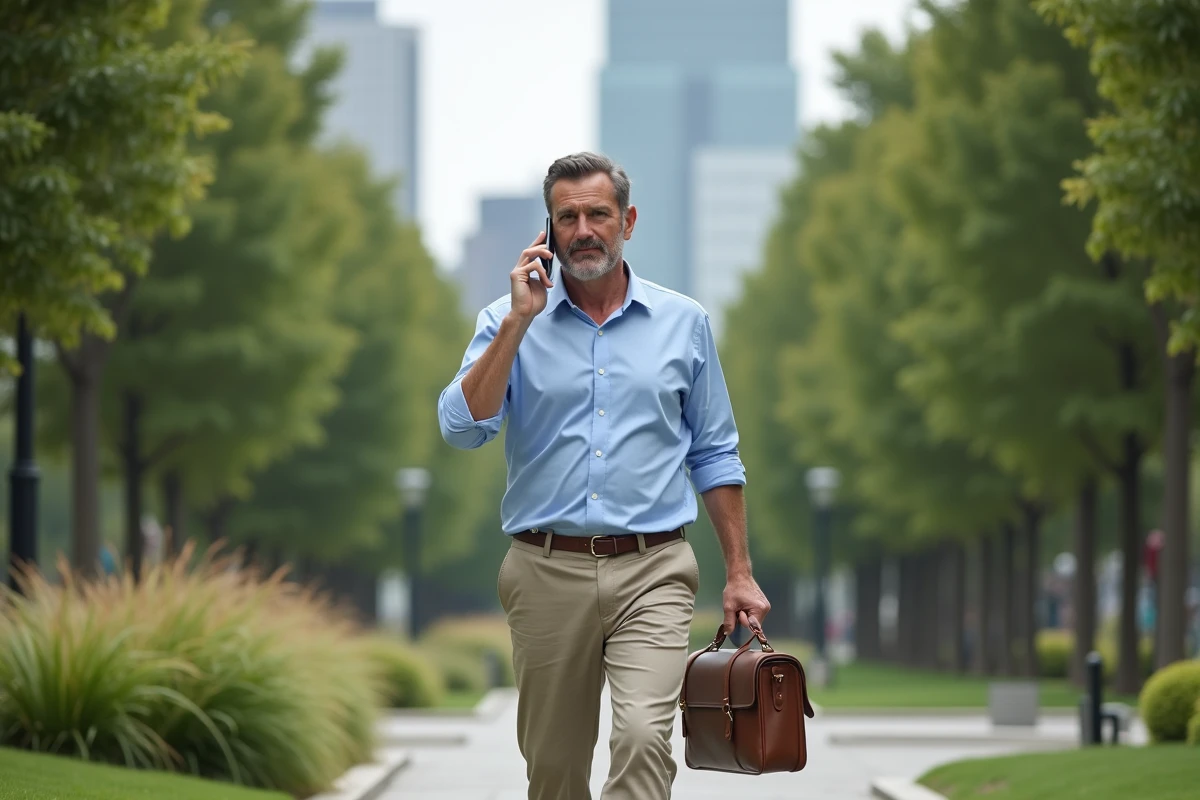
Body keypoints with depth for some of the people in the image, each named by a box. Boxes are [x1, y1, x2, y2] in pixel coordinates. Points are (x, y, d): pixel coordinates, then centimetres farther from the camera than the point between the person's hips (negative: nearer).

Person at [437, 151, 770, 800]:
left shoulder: (683, 322, 8)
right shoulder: (510, 321, 5)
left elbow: (714, 455, 12)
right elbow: (462, 427, -10)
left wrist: (739, 573, 7)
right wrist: (520, 320, -14)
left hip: (650, 574, -1)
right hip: (547, 572, 1)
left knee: (643, 735, -22)